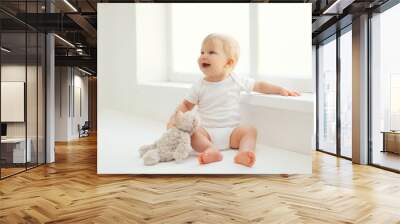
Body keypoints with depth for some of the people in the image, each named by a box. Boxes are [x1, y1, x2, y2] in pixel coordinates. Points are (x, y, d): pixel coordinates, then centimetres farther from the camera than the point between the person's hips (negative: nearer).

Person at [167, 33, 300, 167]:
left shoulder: (236, 81, 2)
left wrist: (281, 90, 3)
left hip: (231, 131, 0)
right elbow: (186, 105, 7)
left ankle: (244, 152, -48)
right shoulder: (199, 86, 2)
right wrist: (174, 118, -10)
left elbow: (259, 86, 10)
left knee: (250, 130, -25)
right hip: (208, 132, 0)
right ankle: (211, 150, -48)